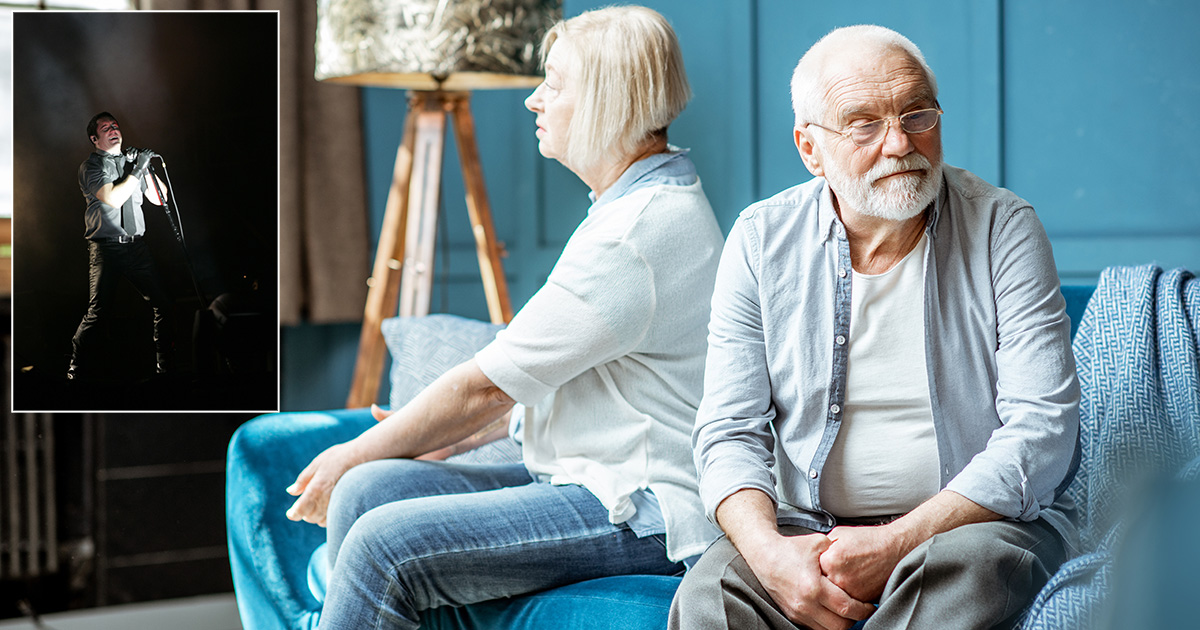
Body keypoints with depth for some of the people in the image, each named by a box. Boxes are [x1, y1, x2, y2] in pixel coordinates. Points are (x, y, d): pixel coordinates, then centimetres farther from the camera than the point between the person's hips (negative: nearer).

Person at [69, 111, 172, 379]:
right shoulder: (91, 166, -1)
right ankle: (77, 367, 5)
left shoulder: (130, 162, 16)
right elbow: (113, 198, -17)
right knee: (96, 311, -9)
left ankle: (164, 364, 12)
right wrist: (138, 170, -13)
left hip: (136, 246, 5)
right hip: (106, 247, -5)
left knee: (162, 304, -1)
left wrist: (146, 167, 4)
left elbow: (158, 198, 17)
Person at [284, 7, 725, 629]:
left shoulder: (638, 234, -19)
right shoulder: (630, 203, 15)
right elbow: (517, 375, 18)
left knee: (385, 544, -21)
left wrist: (354, 454, -1)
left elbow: (485, 388, -15)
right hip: (584, 479, 10)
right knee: (368, 489, -5)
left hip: (641, 511, -10)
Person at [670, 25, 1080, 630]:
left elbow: (1042, 429, -12)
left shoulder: (1003, 228, -5)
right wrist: (768, 550, -21)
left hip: (980, 519, -1)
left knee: (958, 569, -36)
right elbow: (729, 431, 0)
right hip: (806, 528, 1)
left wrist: (897, 544, -22)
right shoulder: (761, 241, 2)